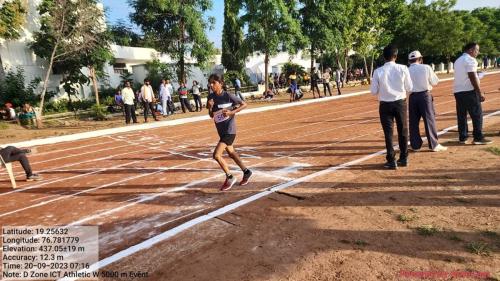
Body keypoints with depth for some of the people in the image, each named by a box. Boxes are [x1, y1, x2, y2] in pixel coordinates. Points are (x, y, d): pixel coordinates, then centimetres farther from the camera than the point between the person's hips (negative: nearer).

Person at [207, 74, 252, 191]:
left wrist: (232, 112, -18)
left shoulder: (228, 96, -15)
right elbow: (211, 115, 7)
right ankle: (246, 172, 40)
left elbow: (244, 104, -6)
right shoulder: (211, 97, 1)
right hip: (221, 130, 8)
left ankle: (230, 177, 5)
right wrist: (209, 107, -13)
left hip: (229, 130, -8)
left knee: (216, 155, -14)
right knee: (231, 153, 21)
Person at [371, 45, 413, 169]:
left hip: (385, 105, -1)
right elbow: (409, 88, -1)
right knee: (403, 131, 15)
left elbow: (373, 91, -6)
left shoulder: (378, 71, -9)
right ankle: (403, 158, 26)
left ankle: (391, 161, 8)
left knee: (388, 133, 6)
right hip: (400, 103, 1)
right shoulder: (403, 68, -6)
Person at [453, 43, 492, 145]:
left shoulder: (458, 60, 18)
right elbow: (473, 78, -16)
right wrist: (480, 93, -14)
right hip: (469, 91, -8)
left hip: (457, 91, 8)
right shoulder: (470, 60, -9)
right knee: (477, 114, 0)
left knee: (461, 115, 10)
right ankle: (478, 138, 4)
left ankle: (462, 138, 13)